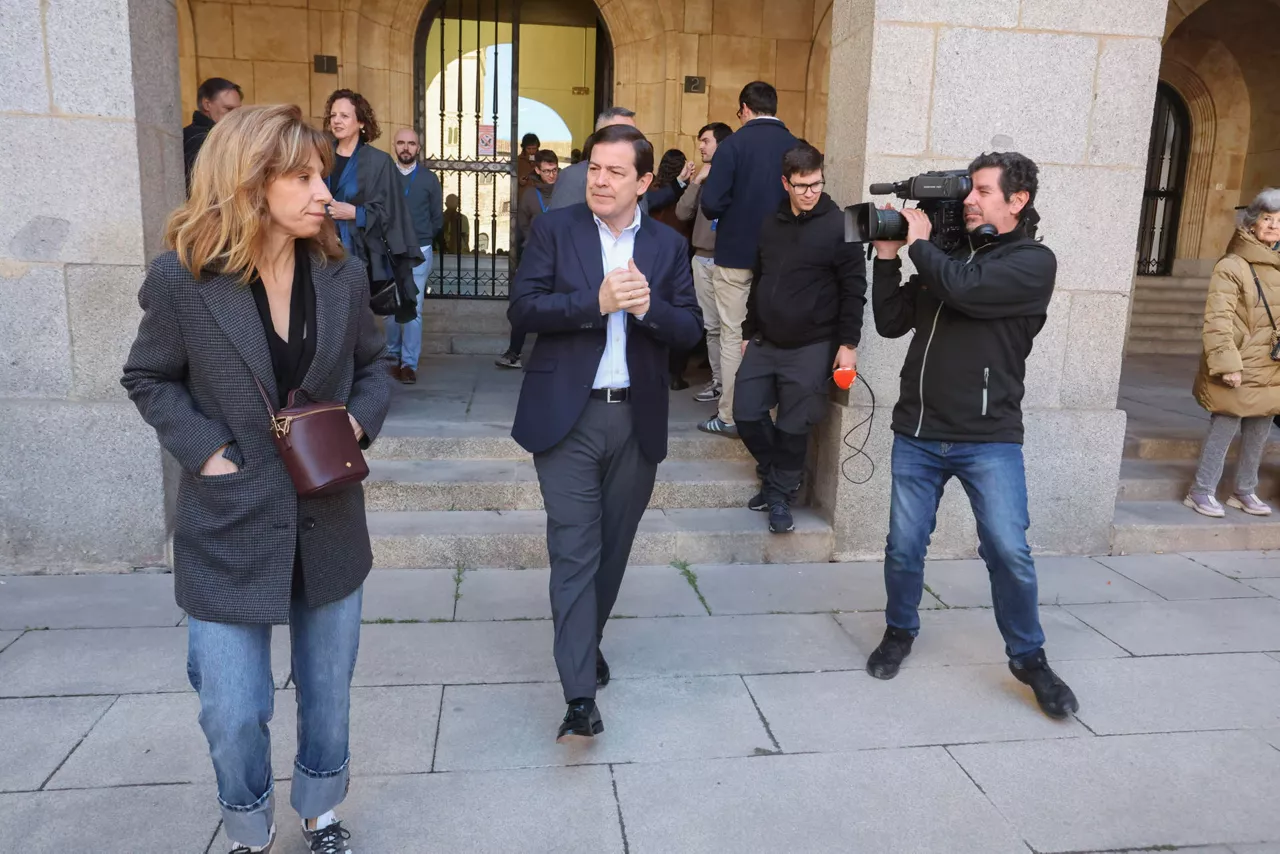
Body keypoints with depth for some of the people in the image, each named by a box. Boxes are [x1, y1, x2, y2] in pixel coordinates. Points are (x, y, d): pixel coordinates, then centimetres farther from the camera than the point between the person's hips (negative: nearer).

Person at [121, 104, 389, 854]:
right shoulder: (182, 279, -11)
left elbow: (373, 367, 9)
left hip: (329, 526, 3)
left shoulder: (342, 274, -3)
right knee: (233, 713, 8)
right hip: (230, 531, -2)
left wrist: (359, 423, -9)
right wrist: (205, 451, -12)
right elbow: (149, 379, 1)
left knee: (328, 693, 18)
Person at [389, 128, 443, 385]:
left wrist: (421, 238, 10)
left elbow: (437, 217, 10)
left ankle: (409, 363, 0)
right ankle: (393, 356, 22)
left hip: (419, 251, -1)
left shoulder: (429, 178, 4)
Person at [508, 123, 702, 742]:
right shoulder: (555, 230, 1)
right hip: (568, 415, -3)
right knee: (574, 550, -4)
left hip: (637, 420, 3)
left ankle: (588, 641, 39)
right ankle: (580, 695, -1)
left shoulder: (667, 246, 7)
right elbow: (522, 308, -9)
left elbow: (689, 331, 3)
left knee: (611, 546, 15)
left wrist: (649, 307, -18)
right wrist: (596, 302, -21)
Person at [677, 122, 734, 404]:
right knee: (711, 326, 10)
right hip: (702, 259, 6)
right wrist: (696, 182, -2)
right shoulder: (702, 176, 15)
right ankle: (718, 381, 17)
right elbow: (682, 213, 6)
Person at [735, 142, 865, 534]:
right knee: (746, 414, 5)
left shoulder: (839, 225, -7)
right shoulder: (772, 225, 9)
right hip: (765, 343, 6)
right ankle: (775, 475, 28)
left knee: (793, 427, 1)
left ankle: (780, 494, 20)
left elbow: (853, 289, -9)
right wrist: (749, 332, 16)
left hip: (811, 347, -5)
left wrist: (848, 343, -13)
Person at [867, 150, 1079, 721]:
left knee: (1009, 551, -7)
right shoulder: (946, 259, 15)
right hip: (917, 435, 4)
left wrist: (919, 243, -5)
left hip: (989, 439, -4)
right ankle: (899, 632, 31)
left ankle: (1029, 658, 15)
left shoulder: (1034, 262, -3)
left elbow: (966, 290, -20)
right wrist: (888, 258, 2)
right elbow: (891, 323, 11)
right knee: (904, 548, 6)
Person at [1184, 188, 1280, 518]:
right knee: (1224, 431, -2)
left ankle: (1244, 491, 30)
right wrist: (1227, 363, -24)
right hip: (1239, 371, -7)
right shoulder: (1232, 267, -11)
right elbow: (1218, 319, -18)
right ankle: (1202, 491, 11)